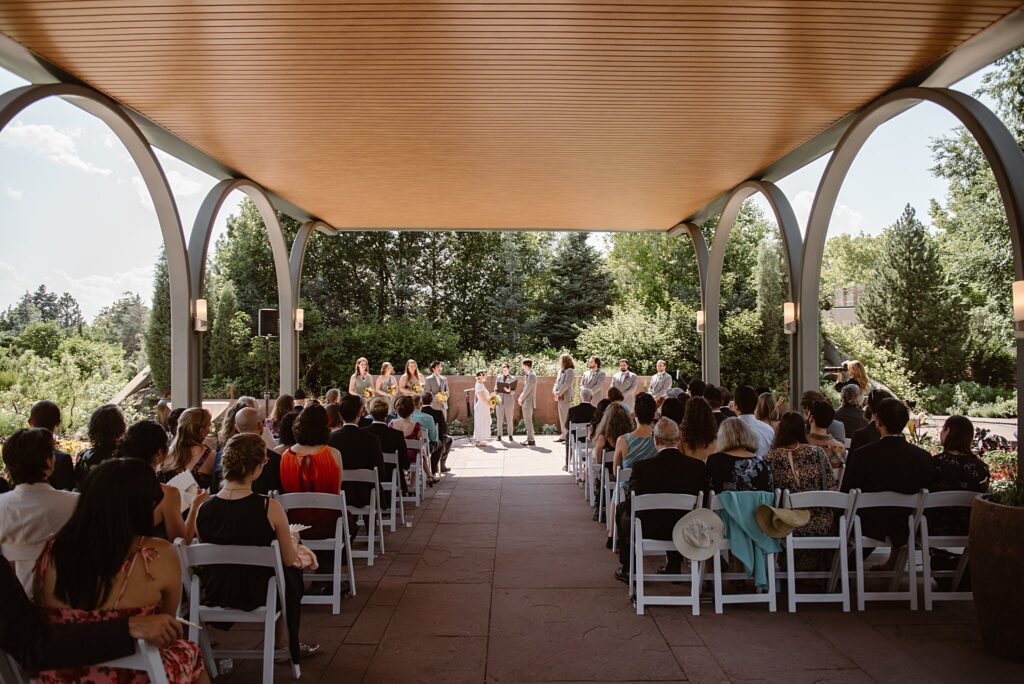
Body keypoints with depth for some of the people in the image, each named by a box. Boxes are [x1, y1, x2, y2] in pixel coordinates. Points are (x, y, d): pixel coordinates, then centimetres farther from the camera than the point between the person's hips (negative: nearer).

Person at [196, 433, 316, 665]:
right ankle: (286, 644, 41)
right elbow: (289, 559, -12)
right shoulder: (270, 508, -24)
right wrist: (293, 542, 10)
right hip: (258, 594, -4)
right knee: (293, 573, 28)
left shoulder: (203, 508, -14)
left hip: (214, 593, 4)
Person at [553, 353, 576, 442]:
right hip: (560, 397, 9)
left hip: (566, 397, -9)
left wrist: (558, 393, -16)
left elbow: (566, 384, -17)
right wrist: (554, 391, 1)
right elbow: (557, 382, 18)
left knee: (566, 417, -8)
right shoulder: (561, 371, 18)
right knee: (562, 417, 12)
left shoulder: (570, 371, -9)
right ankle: (564, 435, 19)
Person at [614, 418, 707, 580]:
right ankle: (673, 567, 36)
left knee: (622, 508, 25)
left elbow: (632, 504, -11)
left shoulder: (642, 467, -20)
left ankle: (627, 568, 30)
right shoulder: (699, 466, -11)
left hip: (648, 531, -3)